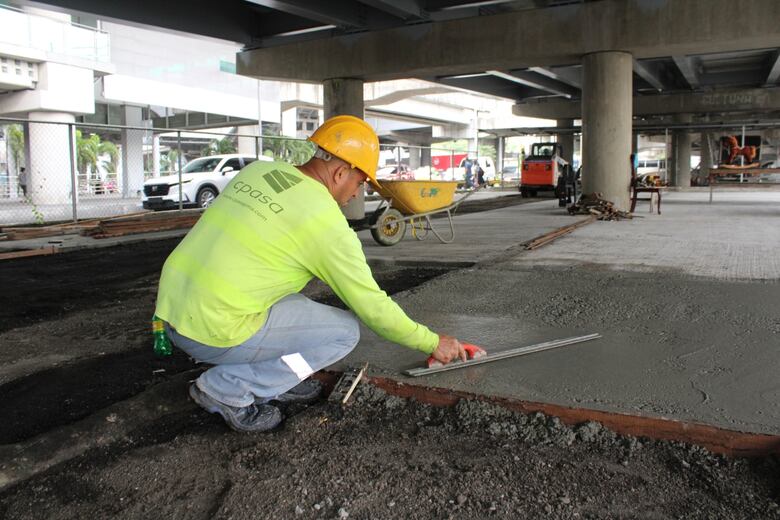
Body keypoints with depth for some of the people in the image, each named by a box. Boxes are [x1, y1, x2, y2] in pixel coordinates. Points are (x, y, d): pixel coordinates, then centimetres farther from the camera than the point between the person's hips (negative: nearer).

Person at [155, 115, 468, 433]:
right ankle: (227, 387, 0)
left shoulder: (258, 170, 8)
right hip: (214, 333, -8)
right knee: (345, 332, 1)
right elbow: (373, 307, -6)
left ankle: (271, 382, 18)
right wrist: (432, 343, 7)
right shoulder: (328, 225, -12)